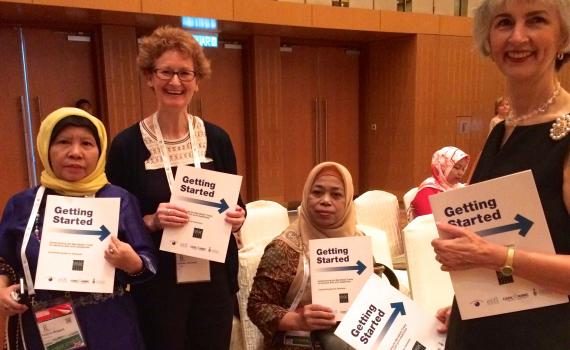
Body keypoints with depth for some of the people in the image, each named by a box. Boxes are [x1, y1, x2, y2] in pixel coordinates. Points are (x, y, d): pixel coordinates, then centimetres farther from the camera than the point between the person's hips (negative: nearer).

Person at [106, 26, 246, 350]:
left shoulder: (216, 139, -1)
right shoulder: (127, 144, -8)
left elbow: (235, 203, 8)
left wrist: (237, 217, -14)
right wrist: (152, 220, -22)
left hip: (214, 277, 3)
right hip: (157, 282, -2)